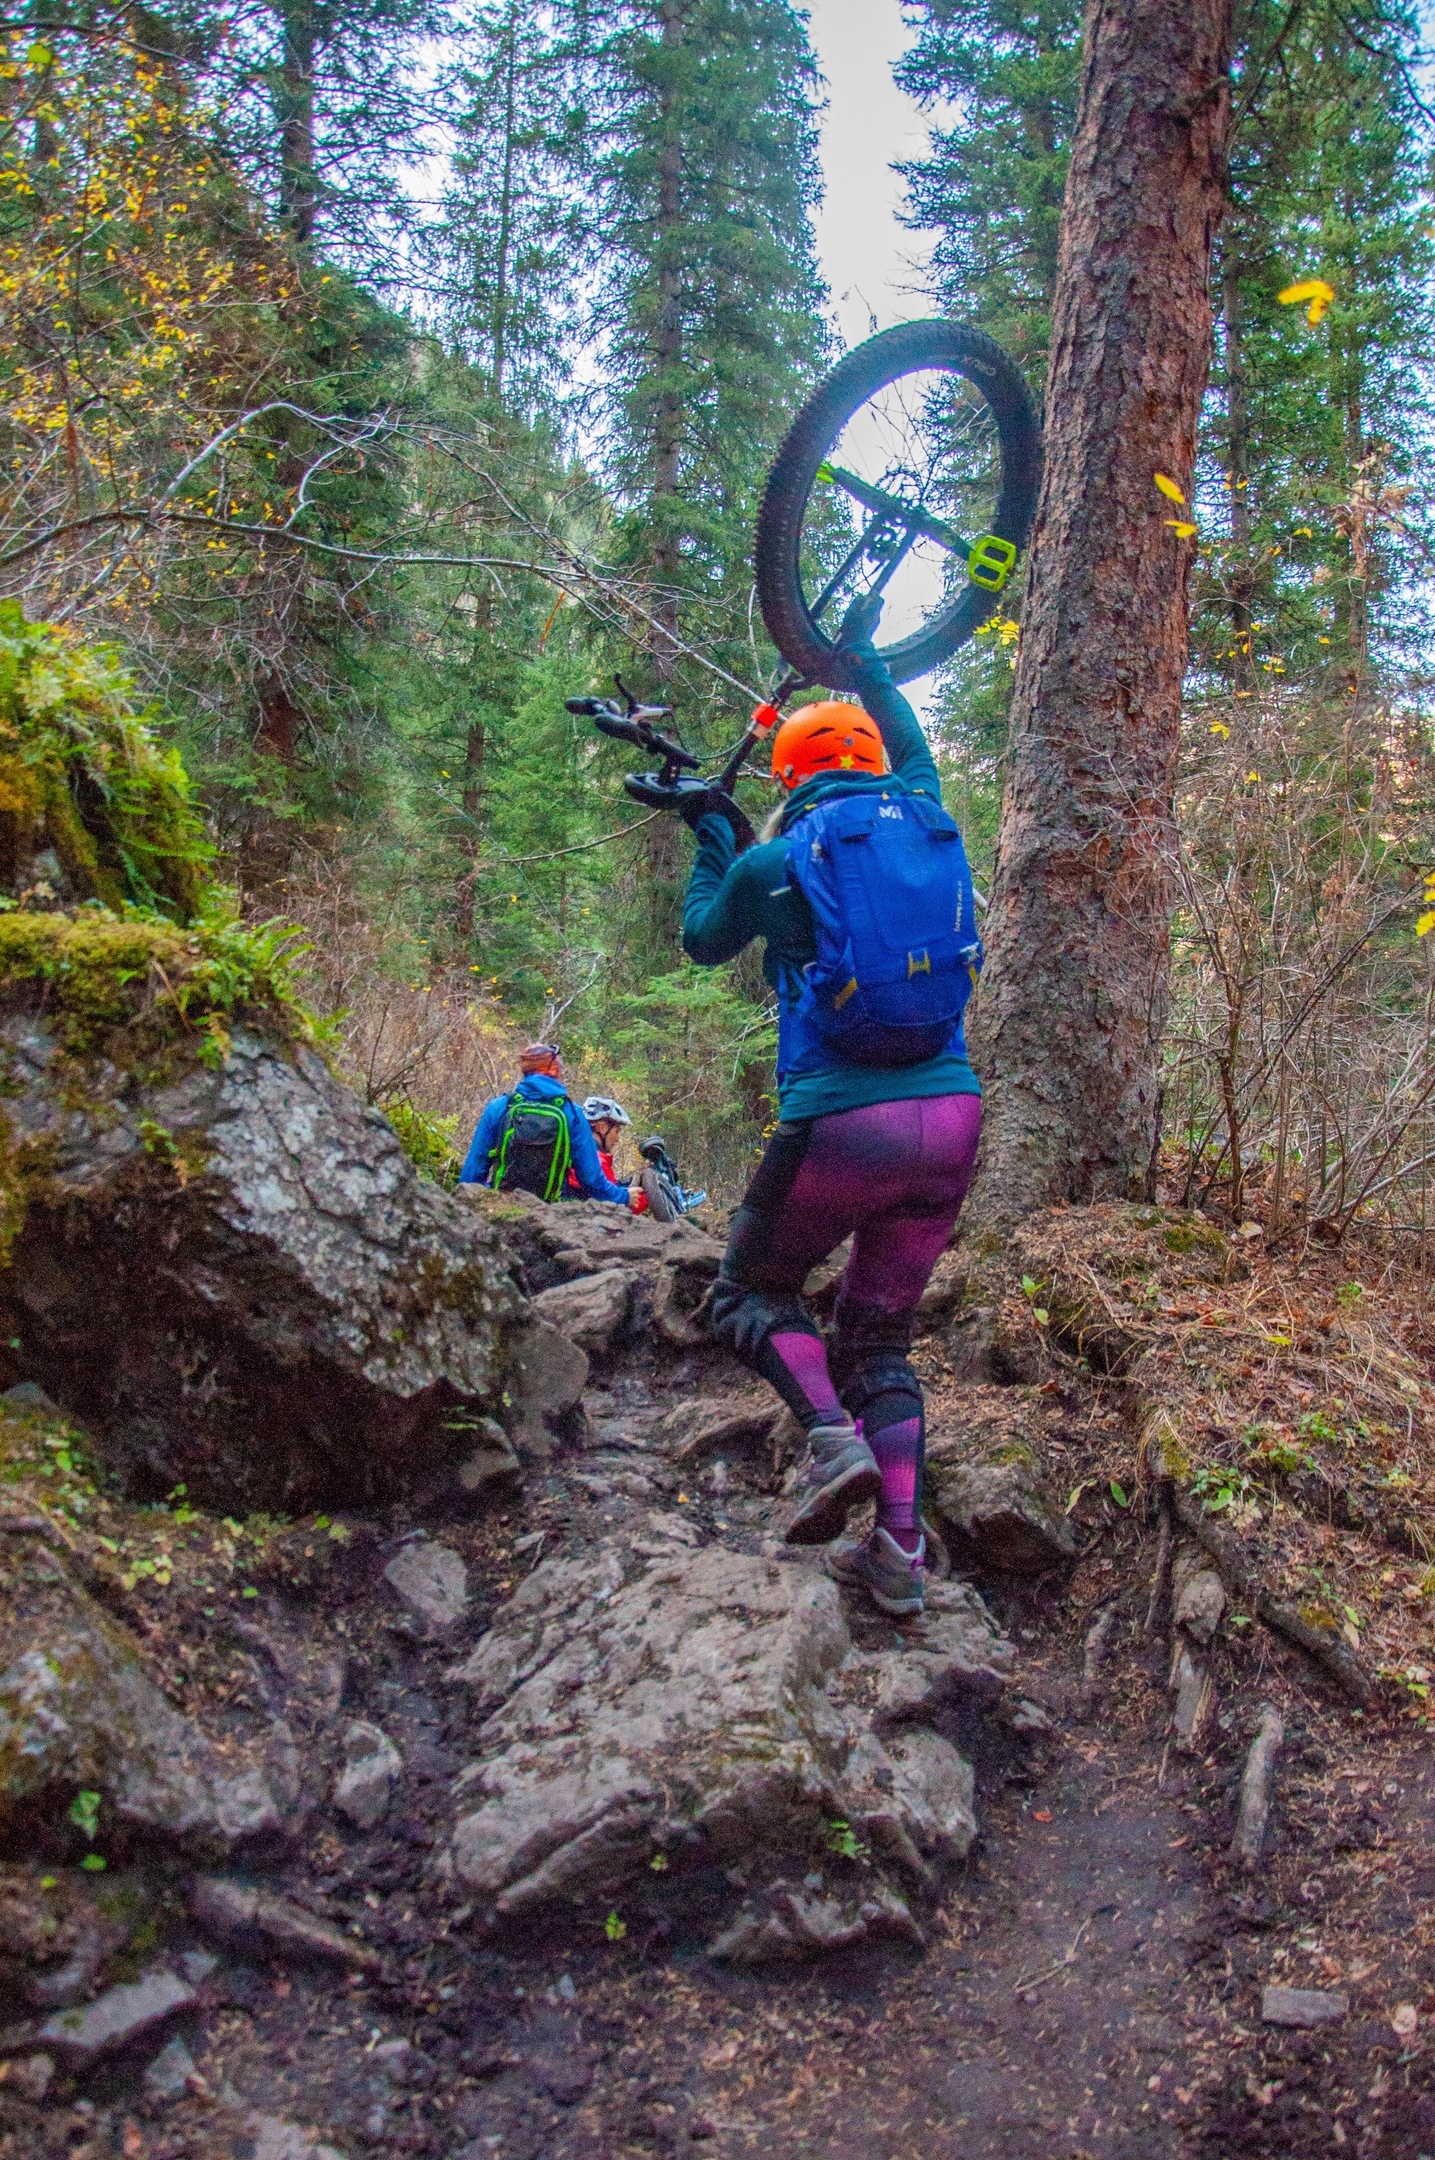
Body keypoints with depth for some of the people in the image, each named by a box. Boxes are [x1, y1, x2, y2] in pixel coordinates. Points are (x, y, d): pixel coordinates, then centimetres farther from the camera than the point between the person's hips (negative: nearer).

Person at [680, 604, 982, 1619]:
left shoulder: (774, 860, 0)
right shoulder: (930, 824, 11)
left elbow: (703, 939, 20)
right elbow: (915, 753, 35)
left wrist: (712, 841, 34)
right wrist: (864, 660, 49)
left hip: (840, 1126, -4)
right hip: (951, 1121, 5)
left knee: (753, 1292, 18)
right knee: (880, 1333, 17)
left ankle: (833, 1435, -7)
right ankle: (900, 1550, 10)